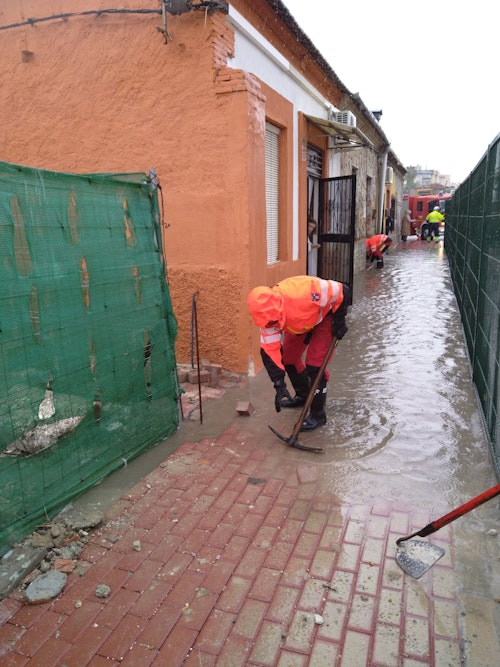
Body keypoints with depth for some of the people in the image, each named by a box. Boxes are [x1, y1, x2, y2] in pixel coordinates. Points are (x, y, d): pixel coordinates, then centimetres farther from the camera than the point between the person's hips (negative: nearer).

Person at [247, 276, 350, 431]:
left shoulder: (304, 293, -43)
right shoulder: (268, 314, -24)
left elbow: (342, 291, -28)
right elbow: (270, 351, -21)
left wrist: (339, 321, -18)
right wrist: (279, 385, -25)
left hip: (326, 316, -6)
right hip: (300, 322, 6)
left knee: (314, 365, -12)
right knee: (288, 359, 9)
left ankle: (317, 415, 3)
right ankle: (303, 395, 35)